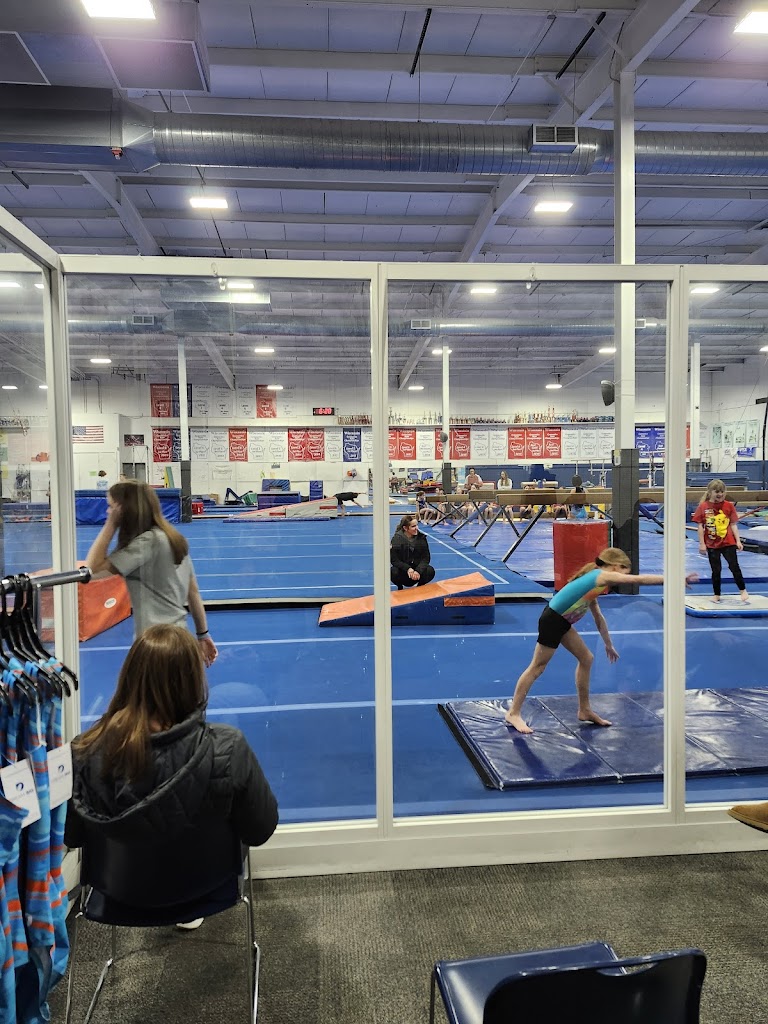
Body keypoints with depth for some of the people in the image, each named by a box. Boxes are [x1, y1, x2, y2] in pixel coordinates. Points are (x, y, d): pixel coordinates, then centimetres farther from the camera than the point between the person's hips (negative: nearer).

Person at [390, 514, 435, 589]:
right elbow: (394, 560, -12)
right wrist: (408, 569, -28)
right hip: (403, 570, -1)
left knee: (430, 571, -27)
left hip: (418, 568, 2)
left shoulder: (421, 537, -4)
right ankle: (400, 588, 1)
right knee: (393, 572, -33)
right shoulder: (397, 539, -10)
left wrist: (418, 571, -24)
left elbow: (425, 557, -6)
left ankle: (419, 586, 4)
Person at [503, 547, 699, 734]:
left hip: (561, 621, 10)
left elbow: (598, 618, 27)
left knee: (586, 658, 16)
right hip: (552, 620, -10)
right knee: (538, 666, -3)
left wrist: (609, 645, 33)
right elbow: (640, 579, -14)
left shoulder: (596, 581, 17)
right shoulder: (603, 575, -12)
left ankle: (585, 710, 27)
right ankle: (513, 713, 6)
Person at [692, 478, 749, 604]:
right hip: (712, 544, 0)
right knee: (716, 570, 9)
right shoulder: (703, 507, -6)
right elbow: (700, 526, -3)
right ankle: (717, 595, 21)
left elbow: (733, 525, 1)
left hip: (728, 543, 0)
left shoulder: (729, 506, -2)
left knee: (734, 566, -2)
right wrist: (701, 544, -5)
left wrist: (738, 541, -4)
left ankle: (743, 590, 13)